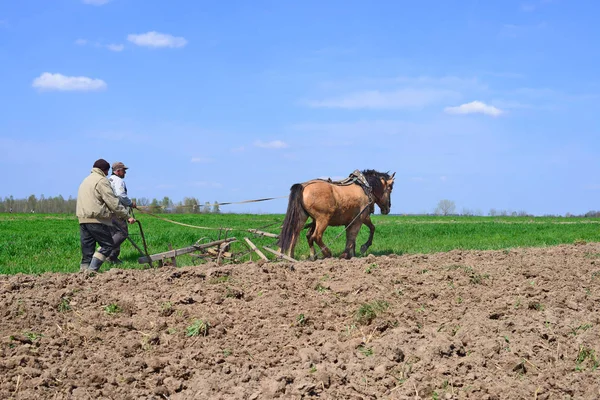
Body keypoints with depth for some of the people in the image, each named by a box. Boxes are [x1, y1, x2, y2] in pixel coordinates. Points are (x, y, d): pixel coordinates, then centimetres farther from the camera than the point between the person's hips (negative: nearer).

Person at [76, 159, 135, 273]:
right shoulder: (101, 180, -5)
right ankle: (92, 269, -12)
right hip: (96, 220, -9)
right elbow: (113, 202, -11)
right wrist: (127, 216, -9)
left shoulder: (86, 180, 25)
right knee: (107, 245, -2)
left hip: (82, 219, 9)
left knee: (87, 248, 11)